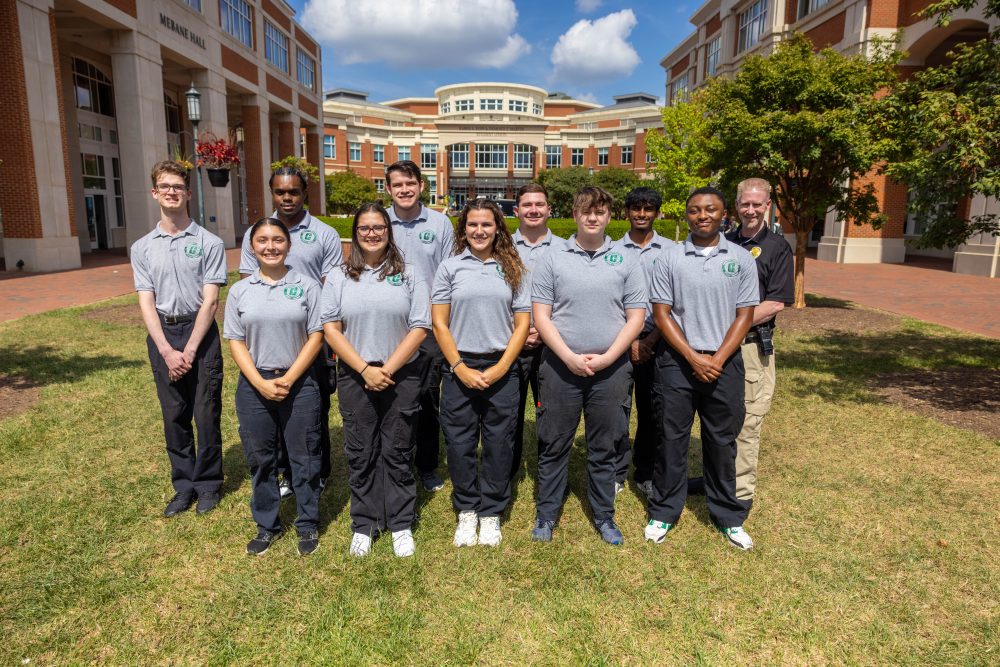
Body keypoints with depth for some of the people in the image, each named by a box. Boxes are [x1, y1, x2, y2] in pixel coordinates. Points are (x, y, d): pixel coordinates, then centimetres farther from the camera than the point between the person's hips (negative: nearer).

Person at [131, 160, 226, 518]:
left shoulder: (209, 243, -4)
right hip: (162, 334, 3)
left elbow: (210, 301, -8)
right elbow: (146, 303, 2)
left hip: (200, 332, -3)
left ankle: (208, 483, 20)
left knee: (206, 413, 3)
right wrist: (167, 351, -9)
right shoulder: (142, 248, 6)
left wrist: (190, 350, -12)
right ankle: (183, 484, 24)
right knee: (174, 414, 11)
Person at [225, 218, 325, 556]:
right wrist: (261, 383, -10)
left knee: (304, 457, 7)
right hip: (254, 385, 2)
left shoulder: (306, 286, -2)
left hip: (299, 384, -2)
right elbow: (236, 342, 2)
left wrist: (288, 379, -12)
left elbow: (316, 337, -4)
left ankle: (308, 525, 23)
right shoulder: (240, 291, 4)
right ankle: (267, 525, 29)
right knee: (260, 459, 12)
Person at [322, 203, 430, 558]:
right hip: (355, 378, 1)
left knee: (397, 453, 8)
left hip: (401, 377, -1)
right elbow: (330, 328, -2)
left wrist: (388, 369, -12)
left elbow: (419, 328, -5)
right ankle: (364, 525, 25)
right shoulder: (339, 277, 5)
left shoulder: (409, 275, 1)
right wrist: (365, 369, -12)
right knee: (361, 454, 9)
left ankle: (401, 524, 22)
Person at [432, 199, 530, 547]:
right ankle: (466, 511, 25)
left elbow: (522, 324, 2)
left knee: (499, 443, 7)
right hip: (459, 368, 0)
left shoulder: (512, 269, 5)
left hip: (501, 369, 1)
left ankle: (491, 513, 23)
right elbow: (439, 324, -1)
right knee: (460, 443, 6)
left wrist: (500, 368, -8)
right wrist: (461, 369, -8)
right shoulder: (450, 268, 3)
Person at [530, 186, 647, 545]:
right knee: (554, 445, 9)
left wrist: (606, 358, -9)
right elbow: (541, 316, -2)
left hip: (611, 368, 1)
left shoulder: (625, 262, 4)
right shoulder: (553, 260, 1)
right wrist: (569, 357, -12)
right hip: (560, 366, -1)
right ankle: (546, 514, 25)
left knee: (604, 448, 12)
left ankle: (604, 516, 28)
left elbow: (636, 317, 2)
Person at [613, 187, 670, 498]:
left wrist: (651, 340, -7)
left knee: (651, 411, 8)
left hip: (656, 340, 1)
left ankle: (646, 474, 23)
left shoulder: (670, 250, 4)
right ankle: (616, 474, 14)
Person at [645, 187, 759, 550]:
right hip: (677, 363, -1)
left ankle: (728, 517, 26)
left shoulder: (741, 259, 3)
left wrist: (717, 360, -10)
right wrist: (694, 357, -11)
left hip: (725, 364, 1)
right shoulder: (670, 258, 0)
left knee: (722, 442, 11)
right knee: (672, 439, 7)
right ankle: (663, 513, 22)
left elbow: (744, 315, 1)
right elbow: (661, 313, -3)